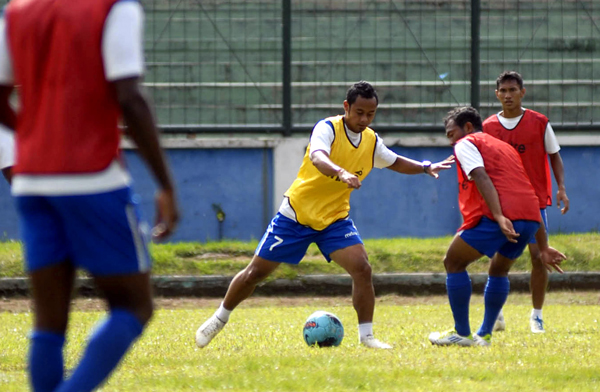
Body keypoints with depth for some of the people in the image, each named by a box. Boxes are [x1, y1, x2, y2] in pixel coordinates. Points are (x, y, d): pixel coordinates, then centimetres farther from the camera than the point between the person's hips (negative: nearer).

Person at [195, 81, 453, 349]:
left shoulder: (371, 141, 0)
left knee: (362, 269, -18)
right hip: (297, 213, -4)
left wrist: (425, 167, 5)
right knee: (256, 272, 4)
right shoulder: (328, 128, -19)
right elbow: (317, 157, -40)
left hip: (334, 219, 4)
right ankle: (219, 319, 25)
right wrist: (341, 173, -60)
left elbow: (395, 162, 22)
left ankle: (366, 336, -7)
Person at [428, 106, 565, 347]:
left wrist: (499, 217, -21)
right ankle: (485, 335, 25)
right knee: (499, 269, 28)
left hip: (497, 218, -7)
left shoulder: (466, 144, 11)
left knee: (454, 263, 9)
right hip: (529, 218, 7)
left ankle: (462, 334, 9)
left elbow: (482, 177, -9)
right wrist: (543, 247, 30)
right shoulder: (505, 148, 33)